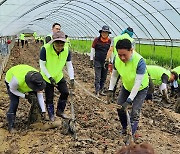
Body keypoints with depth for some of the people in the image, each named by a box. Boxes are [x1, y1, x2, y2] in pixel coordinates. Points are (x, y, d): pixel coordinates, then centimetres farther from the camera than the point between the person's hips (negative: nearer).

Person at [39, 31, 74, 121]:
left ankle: (60, 111, 22)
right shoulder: (45, 49, -29)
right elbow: (42, 65, -21)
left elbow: (69, 65, -11)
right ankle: (51, 115, 25)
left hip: (59, 76, 4)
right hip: (47, 77, -3)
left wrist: (71, 78, -22)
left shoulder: (67, 50, -18)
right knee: (49, 97, 3)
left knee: (65, 92, 0)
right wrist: (50, 77, -25)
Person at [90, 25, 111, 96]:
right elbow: (92, 50, -1)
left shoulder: (109, 41, 0)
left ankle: (101, 90, 22)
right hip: (97, 62, -3)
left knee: (104, 78, 10)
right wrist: (91, 60, -3)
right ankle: (97, 91, 2)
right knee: (97, 77, -4)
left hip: (106, 62, 3)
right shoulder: (97, 40, -7)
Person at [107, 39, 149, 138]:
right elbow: (114, 74, -4)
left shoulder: (139, 61, -38)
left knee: (135, 112, -11)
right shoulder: (117, 59, -23)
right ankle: (125, 128, 33)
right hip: (126, 86, 5)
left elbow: (138, 83, -36)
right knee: (119, 108, 9)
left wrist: (129, 101, -36)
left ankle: (131, 134, 3)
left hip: (140, 89, -5)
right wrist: (111, 90, -9)